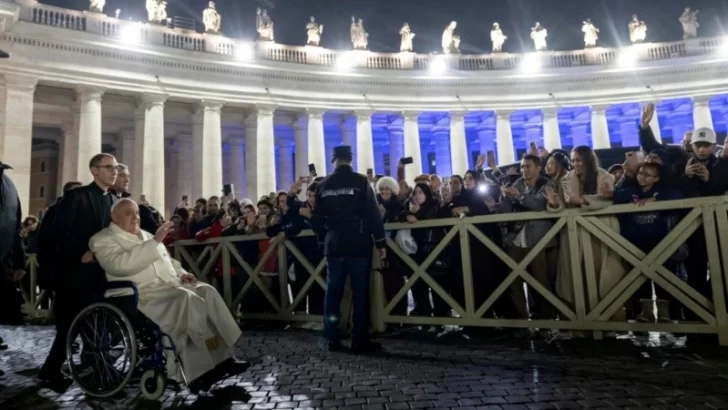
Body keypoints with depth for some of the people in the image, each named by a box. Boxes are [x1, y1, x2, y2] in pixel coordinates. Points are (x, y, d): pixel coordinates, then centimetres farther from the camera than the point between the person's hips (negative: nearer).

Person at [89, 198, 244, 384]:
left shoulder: (146, 235, 25)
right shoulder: (103, 240, 0)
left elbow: (167, 260, 29)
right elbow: (121, 265, -20)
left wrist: (181, 273, 7)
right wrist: (155, 242, -23)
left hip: (172, 284, 8)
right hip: (144, 292, -7)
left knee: (207, 291, -17)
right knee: (187, 298, -31)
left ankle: (225, 351, -17)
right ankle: (211, 358, -24)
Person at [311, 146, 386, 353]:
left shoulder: (323, 185, 5)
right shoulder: (361, 181, -5)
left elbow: (317, 219, 8)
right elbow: (373, 214, -9)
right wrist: (380, 242, -3)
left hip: (334, 246, 3)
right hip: (359, 245, -3)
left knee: (333, 292, 10)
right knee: (360, 293, 2)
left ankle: (332, 340, 16)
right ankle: (360, 341, 6)